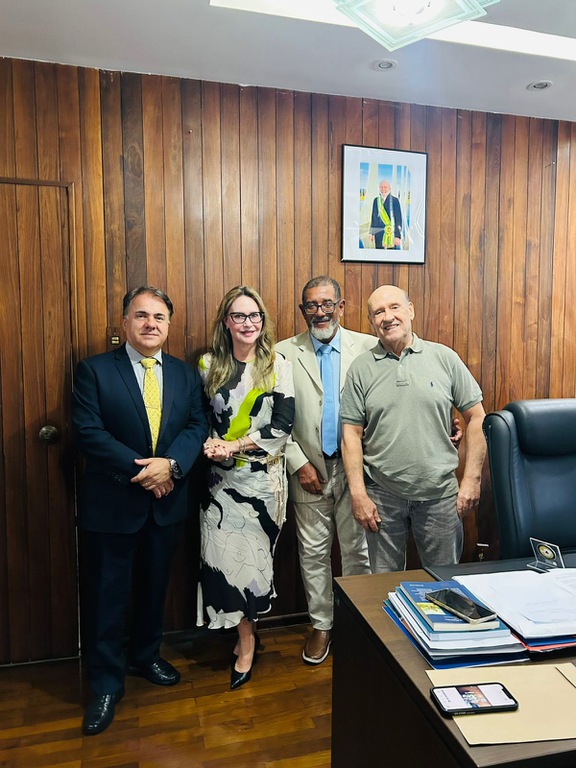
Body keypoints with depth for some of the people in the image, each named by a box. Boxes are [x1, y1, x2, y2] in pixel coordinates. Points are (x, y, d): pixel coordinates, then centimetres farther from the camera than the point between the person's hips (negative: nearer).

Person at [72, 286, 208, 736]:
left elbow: (198, 426, -2)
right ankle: (107, 684, 28)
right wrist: (140, 470, -20)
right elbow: (88, 432, -15)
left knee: (155, 586, 20)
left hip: (167, 501, 4)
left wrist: (170, 464, -20)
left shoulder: (185, 374, 4)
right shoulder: (95, 370, -8)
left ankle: (146, 656, 43)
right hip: (113, 502, -3)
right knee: (108, 593, 8)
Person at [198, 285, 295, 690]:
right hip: (220, 476, 2)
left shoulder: (278, 365, -2)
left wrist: (235, 446, -16)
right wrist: (210, 444, -15)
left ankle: (245, 638, 27)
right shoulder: (210, 364, 5)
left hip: (261, 476, -2)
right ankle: (246, 637, 25)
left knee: (248, 553, 6)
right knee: (225, 554, 3)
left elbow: (282, 427, -8)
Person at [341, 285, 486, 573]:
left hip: (440, 493, 0)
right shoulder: (361, 368, 0)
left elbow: (476, 418, 2)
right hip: (382, 496, 0)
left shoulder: (444, 358, 0)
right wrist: (358, 494, -7)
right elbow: (351, 433, -2)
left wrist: (471, 479, -4)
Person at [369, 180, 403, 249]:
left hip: (391, 233, -5)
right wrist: (371, 233, 10)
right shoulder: (376, 200, 9)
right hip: (378, 234, 5)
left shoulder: (395, 200, -7)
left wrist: (397, 236, -16)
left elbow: (398, 219, -9)